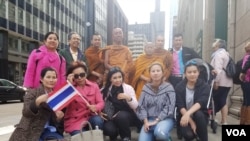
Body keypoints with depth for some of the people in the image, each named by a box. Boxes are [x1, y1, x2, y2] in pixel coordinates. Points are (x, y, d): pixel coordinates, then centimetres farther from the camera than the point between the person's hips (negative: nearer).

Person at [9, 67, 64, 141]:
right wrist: (37, 101, -32)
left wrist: (59, 117, -13)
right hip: (31, 131, -3)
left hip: (47, 130, 4)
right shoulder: (33, 92, -3)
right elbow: (25, 113, -17)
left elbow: (55, 121, 10)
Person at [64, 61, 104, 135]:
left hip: (90, 118, 3)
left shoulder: (94, 86, 7)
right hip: (74, 121, -3)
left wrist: (96, 107, -21)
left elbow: (101, 103, 3)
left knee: (98, 120, -30)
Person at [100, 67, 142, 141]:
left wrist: (128, 98, -24)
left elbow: (135, 106, -6)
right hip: (111, 116, 1)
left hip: (127, 116, -1)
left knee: (121, 116, -35)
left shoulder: (128, 88, -2)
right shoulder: (105, 90, 2)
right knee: (108, 129, -30)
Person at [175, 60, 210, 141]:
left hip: (200, 117, 0)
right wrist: (191, 122, -23)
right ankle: (193, 134, 9)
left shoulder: (204, 86, -7)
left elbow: (201, 103, -24)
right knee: (188, 134, -29)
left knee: (198, 114, -35)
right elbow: (180, 107, -12)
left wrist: (188, 113, -40)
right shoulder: (179, 87, -5)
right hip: (184, 116, 0)